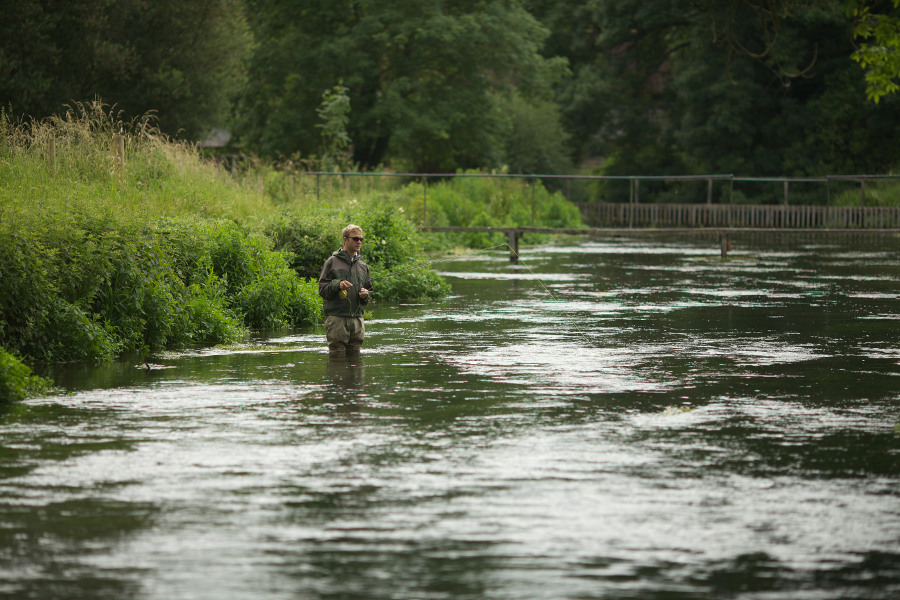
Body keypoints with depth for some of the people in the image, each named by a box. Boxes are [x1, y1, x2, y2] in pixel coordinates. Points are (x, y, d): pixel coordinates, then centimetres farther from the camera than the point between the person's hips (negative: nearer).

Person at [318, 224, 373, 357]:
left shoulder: (363, 266, 17)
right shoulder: (332, 262, 2)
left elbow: (368, 289, 23)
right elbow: (322, 289, -1)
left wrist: (365, 295, -1)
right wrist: (337, 285, -20)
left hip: (357, 318, 5)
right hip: (336, 317, -5)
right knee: (337, 360, -8)